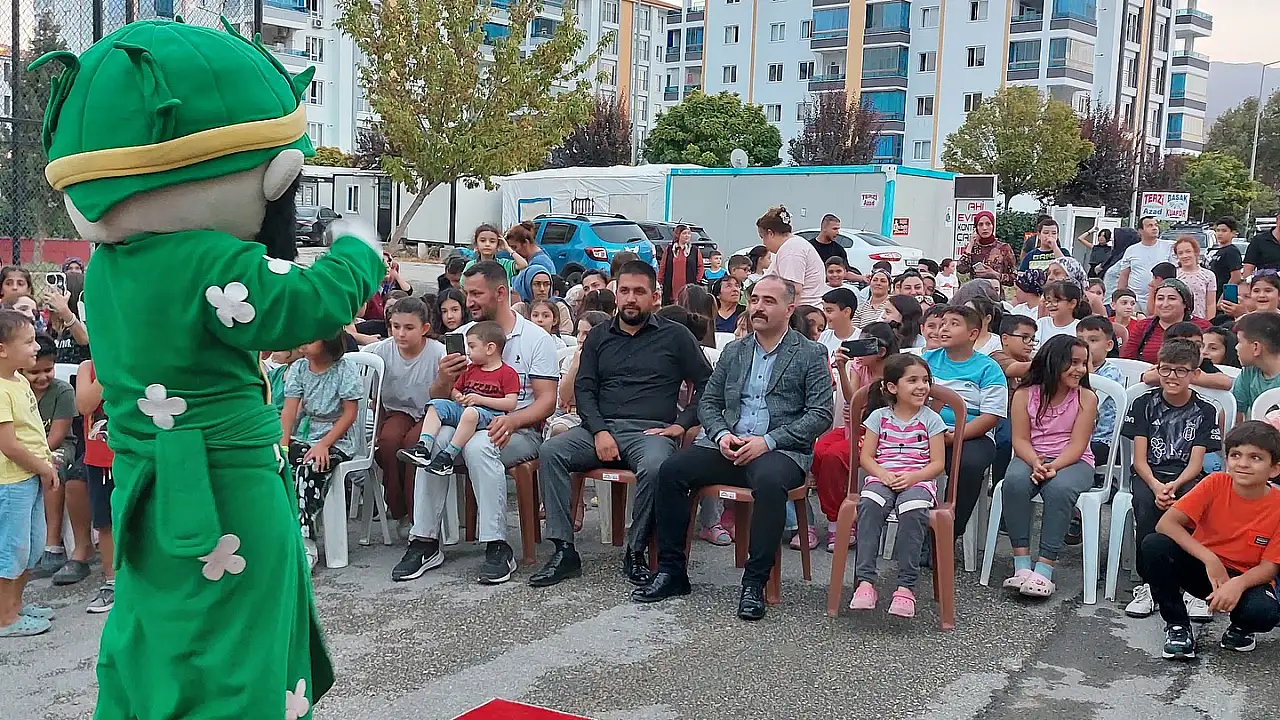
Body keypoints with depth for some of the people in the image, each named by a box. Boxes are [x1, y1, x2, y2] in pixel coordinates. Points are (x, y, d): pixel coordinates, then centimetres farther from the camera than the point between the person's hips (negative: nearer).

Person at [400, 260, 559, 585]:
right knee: (433, 441, -27)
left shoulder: (536, 338, 1)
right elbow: (438, 400, 11)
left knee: (478, 445, -35)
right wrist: (443, 380, -14)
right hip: (468, 423, 4)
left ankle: (497, 547, -28)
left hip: (520, 431, -4)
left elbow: (546, 400, -6)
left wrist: (512, 420, -26)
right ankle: (424, 541, -20)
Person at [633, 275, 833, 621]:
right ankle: (671, 571, -9)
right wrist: (721, 434, -5)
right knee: (671, 470, -18)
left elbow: (821, 414, -4)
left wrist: (768, 441, -15)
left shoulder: (811, 355, 4)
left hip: (781, 450, -4)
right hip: (729, 446, 5)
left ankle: (754, 583, -26)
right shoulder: (733, 351, 17)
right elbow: (708, 402, 18)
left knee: (769, 481, -38)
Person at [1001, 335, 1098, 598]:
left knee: (1059, 488, -36)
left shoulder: (1086, 398, -1)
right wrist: (1036, 463, -23)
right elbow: (1020, 440, -3)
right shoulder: (1024, 395, 1)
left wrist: (1053, 467, -24)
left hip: (1073, 462, -1)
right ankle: (1022, 564, -30)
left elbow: (1077, 445, -8)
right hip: (1031, 458, 1)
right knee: (1014, 481, -33)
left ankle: (1045, 567, -34)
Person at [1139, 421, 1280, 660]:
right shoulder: (1215, 484, -13)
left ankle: (1241, 628, 6)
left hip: (1246, 578, -1)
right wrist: (1210, 559, -30)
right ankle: (1177, 626, -8)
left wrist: (1238, 584, -33)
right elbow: (1166, 524, -20)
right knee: (1154, 546, -28)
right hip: (1201, 567, 1)